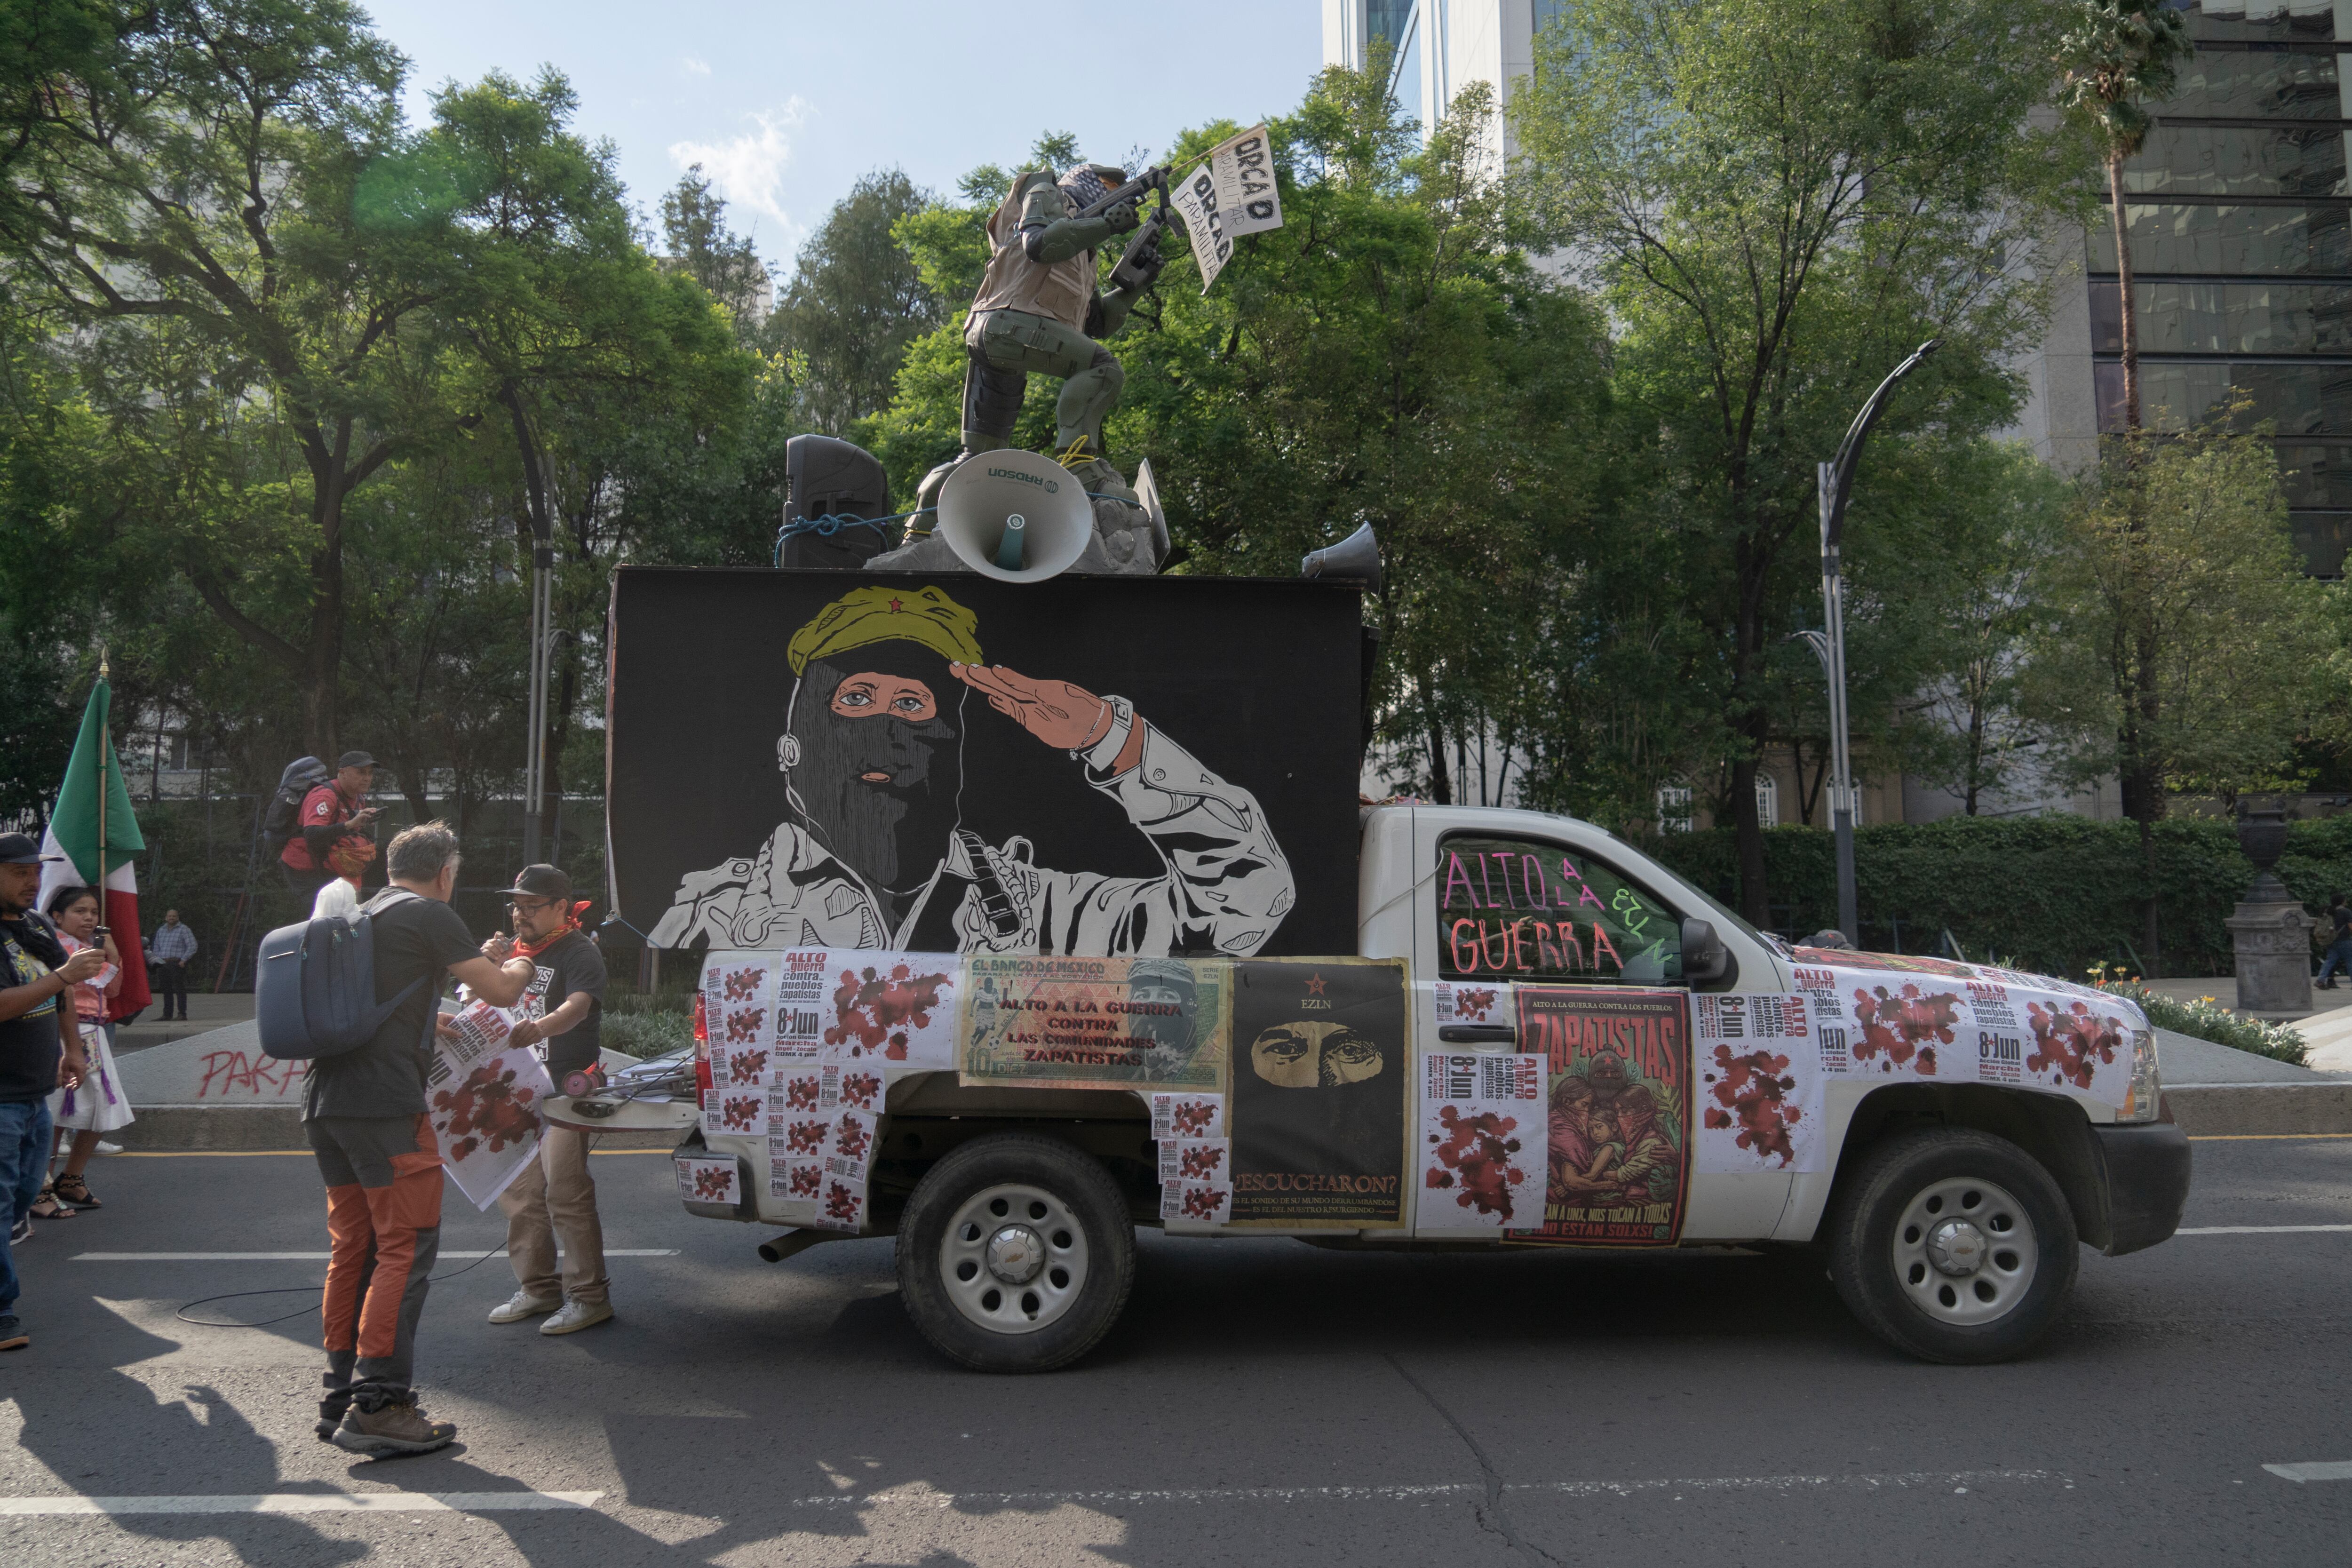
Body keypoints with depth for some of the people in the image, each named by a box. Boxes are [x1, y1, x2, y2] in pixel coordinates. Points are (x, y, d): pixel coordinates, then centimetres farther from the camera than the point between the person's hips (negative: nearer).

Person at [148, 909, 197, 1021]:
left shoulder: (184, 930, 1)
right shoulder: (161, 930, 19)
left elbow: (192, 946, -4)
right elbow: (156, 946, 26)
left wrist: (184, 960, -13)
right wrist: (156, 960, 11)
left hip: (177, 964, -5)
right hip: (162, 964, 5)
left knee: (180, 989, -9)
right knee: (166, 990, 7)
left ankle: (183, 1014, -9)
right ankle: (167, 1015, 13)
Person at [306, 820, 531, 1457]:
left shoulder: (356, 918, 22)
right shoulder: (429, 915, -4)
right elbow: (500, 991, -2)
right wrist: (519, 966, 20)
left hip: (324, 1101, 9)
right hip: (384, 1104, -9)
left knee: (351, 1248, 14)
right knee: (406, 1248, -6)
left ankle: (342, 1398, 18)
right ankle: (378, 1405, -9)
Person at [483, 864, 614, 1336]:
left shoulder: (579, 952, -9)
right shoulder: (516, 949, 16)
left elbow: (578, 1006, -27)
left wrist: (540, 1027, -48)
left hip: (564, 1090, -8)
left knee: (566, 1194, -9)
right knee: (518, 1193, 11)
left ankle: (588, 1295, -2)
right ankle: (537, 1288, 23)